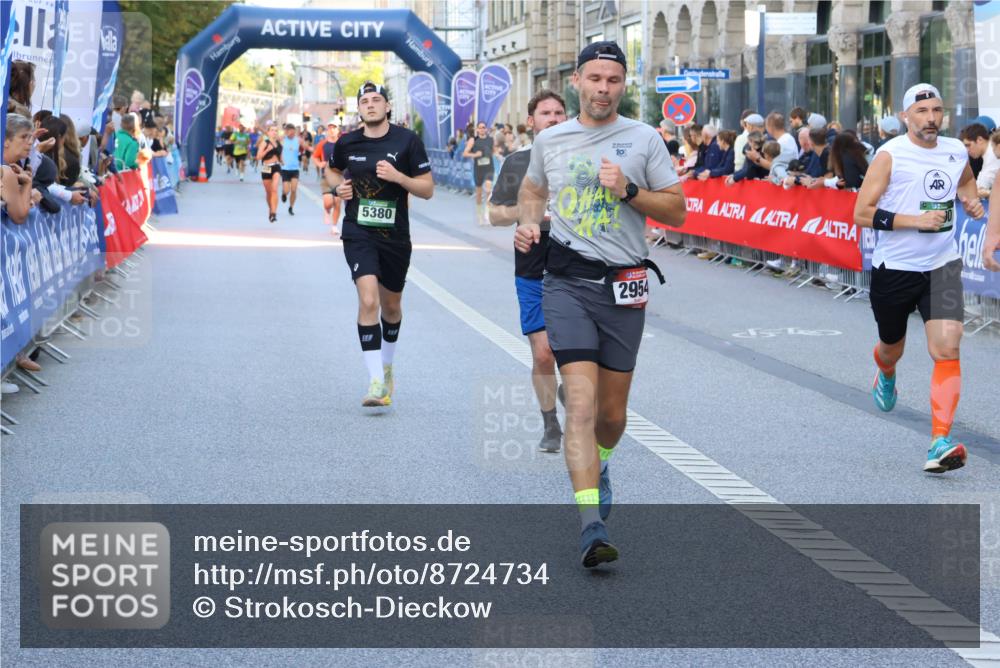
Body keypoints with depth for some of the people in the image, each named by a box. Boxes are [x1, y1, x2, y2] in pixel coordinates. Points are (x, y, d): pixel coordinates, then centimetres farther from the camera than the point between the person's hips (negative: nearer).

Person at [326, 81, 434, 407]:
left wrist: (398, 176, -20)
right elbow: (332, 170, 23)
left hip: (395, 236, 1)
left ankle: (386, 366, 43)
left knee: (391, 306, 16)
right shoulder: (346, 143, 0)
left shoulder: (407, 141, -5)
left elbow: (427, 189, -4)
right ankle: (377, 382, -20)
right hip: (358, 233, -1)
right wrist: (338, 186, 1)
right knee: (368, 300, -20)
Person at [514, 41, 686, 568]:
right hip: (567, 283, -1)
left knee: (612, 412, 10)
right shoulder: (549, 141, 8)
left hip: (623, 287, 1)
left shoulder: (644, 140, 3)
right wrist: (528, 223, 6)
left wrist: (629, 190, -13)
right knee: (582, 402, -16)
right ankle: (592, 526, -22)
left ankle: (599, 466, 46)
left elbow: (676, 211, 2)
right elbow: (532, 190, 27)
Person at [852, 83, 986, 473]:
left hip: (942, 266, 2)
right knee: (892, 348, 18)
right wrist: (916, 221, -24)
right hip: (894, 267, -2)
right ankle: (885, 375, 58)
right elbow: (862, 213, -16)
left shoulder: (956, 151, 3)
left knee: (947, 348, -16)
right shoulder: (890, 155, -13)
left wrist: (972, 200, 2)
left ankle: (941, 443, -17)